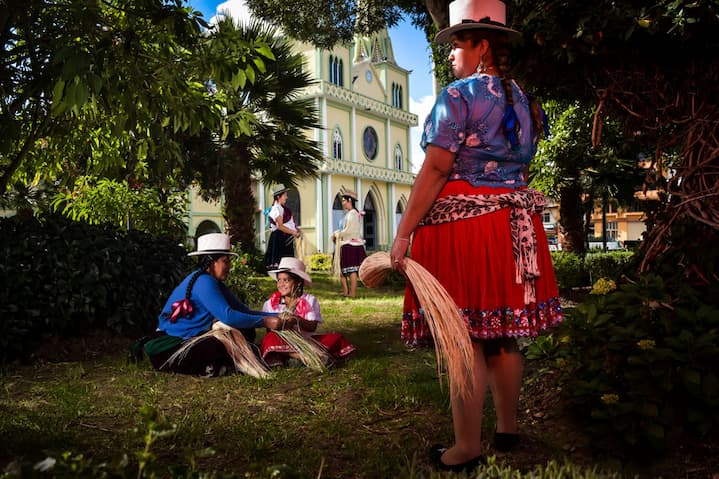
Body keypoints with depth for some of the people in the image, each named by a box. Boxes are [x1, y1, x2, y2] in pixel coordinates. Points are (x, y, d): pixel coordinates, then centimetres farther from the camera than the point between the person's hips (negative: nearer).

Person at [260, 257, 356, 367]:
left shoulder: (309, 300, 5)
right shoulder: (271, 302, 8)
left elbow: (313, 327, -7)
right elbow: (269, 329, 3)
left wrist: (297, 320, -25)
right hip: (283, 342, -1)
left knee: (336, 337, -16)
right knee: (271, 338, -33)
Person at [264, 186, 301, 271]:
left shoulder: (283, 208, 15)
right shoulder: (276, 209, -14)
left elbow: (289, 223, 20)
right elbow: (280, 226, -19)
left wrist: (297, 230, 4)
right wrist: (294, 232, -16)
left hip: (287, 238, 10)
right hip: (279, 237, -9)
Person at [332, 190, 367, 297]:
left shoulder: (352, 213, -12)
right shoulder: (348, 213, 16)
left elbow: (348, 230, -18)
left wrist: (337, 235, -6)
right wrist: (336, 234, 6)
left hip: (351, 245, -9)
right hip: (346, 245, 9)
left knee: (352, 269, -5)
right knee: (342, 269, 10)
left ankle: (352, 292, -1)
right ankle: (346, 291, 14)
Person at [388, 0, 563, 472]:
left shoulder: (458, 96, -8)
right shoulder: (525, 101, 15)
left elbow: (435, 170, -15)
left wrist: (403, 234, -14)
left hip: (459, 223, -8)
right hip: (513, 223, 8)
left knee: (464, 339, -2)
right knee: (504, 334, 15)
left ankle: (467, 450, 7)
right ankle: (508, 430, 28)